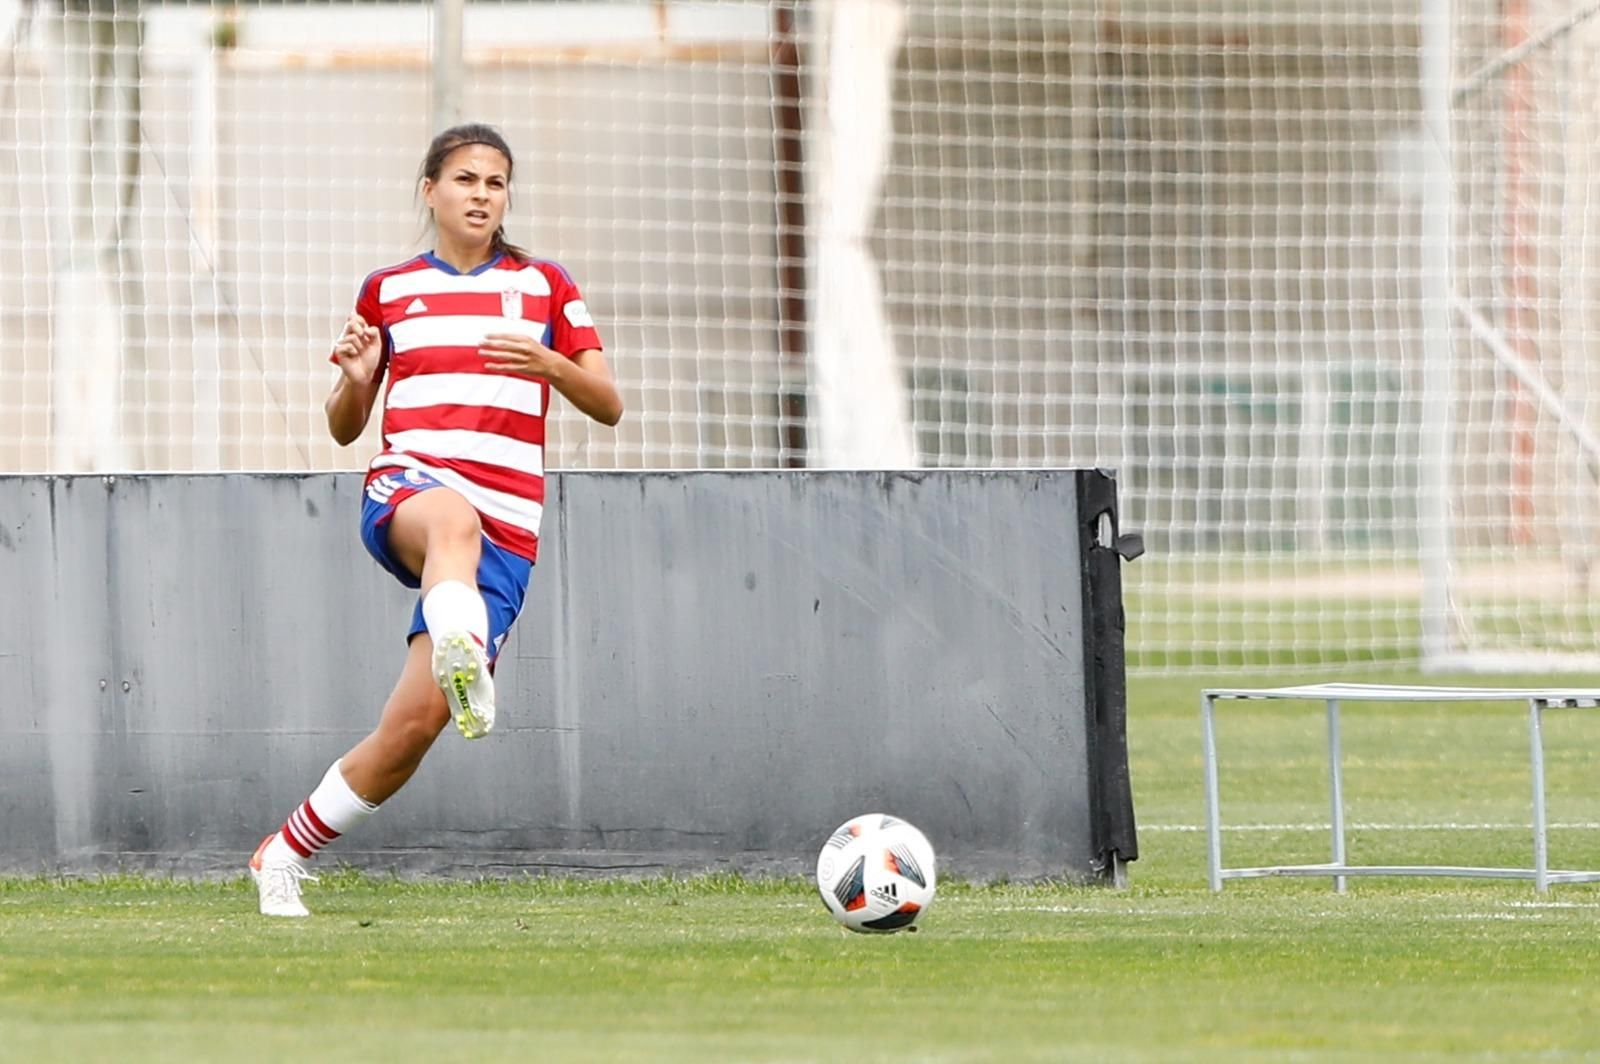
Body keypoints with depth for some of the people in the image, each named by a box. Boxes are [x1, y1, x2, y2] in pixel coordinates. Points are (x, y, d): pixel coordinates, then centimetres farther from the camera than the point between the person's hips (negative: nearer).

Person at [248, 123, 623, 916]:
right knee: (453, 517, -42)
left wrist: (548, 362, -11)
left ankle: (286, 854, 8)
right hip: (405, 493, -1)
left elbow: (608, 405, 9)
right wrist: (354, 377, -4)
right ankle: (460, 654, -73)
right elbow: (343, 428, 19)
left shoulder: (543, 285, 14)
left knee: (416, 723, -11)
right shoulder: (388, 290, 16)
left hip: (506, 537, 1)